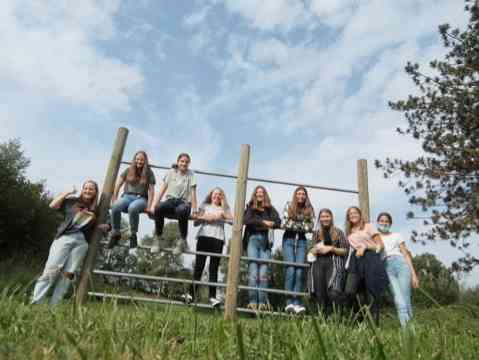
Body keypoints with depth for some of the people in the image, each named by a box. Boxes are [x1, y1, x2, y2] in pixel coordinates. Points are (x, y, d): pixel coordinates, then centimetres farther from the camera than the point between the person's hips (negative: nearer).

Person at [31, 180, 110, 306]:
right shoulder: (71, 201, 12)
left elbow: (106, 224, 25)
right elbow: (53, 205, 3)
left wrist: (105, 226, 3)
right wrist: (67, 193, 3)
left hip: (82, 242, 2)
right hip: (65, 237, -2)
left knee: (68, 274, -5)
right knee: (51, 270, -12)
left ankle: (53, 307, -1)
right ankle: (35, 303, -8)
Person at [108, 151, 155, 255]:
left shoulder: (149, 173, 7)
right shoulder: (128, 170, 13)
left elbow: (151, 191, 2)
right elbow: (118, 185, 13)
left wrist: (148, 206, -7)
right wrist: (114, 199, 6)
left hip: (141, 198, -2)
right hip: (127, 196, 2)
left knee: (133, 208, -40)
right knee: (115, 207, -33)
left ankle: (133, 236, -25)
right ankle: (115, 233, -14)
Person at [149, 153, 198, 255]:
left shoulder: (191, 175, 6)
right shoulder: (171, 172, 10)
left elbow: (193, 193, 0)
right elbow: (162, 190, 3)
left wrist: (194, 210, -10)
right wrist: (153, 205, -9)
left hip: (184, 203, -2)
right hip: (170, 201, 2)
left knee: (181, 211, -40)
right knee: (158, 208, -34)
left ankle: (182, 241, -21)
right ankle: (157, 239, -16)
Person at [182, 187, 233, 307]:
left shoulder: (224, 209, 22)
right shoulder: (204, 206, 22)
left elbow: (232, 221, 6)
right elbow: (196, 222, 14)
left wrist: (222, 214, -6)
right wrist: (204, 217, -4)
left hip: (218, 239, 0)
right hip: (204, 236, 0)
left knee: (214, 268, -7)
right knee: (198, 265, -6)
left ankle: (212, 296, -12)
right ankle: (192, 293, -7)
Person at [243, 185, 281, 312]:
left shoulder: (270, 209, 17)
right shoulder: (250, 208, 13)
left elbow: (278, 222, 4)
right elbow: (246, 220, -4)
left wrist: (269, 224, -13)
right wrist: (262, 222, -10)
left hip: (266, 241, 1)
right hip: (253, 239, -1)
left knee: (263, 271, -6)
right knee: (253, 270, -10)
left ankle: (262, 302, -6)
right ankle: (252, 301, -10)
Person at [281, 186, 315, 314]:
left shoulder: (309, 209, 11)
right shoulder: (288, 206, 6)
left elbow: (310, 227, 0)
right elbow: (284, 223, -4)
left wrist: (294, 224, -5)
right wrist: (302, 225, -1)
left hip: (301, 241, 2)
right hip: (289, 240, -2)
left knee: (300, 270, -9)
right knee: (290, 269, -14)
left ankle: (296, 302, -6)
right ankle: (289, 302, -13)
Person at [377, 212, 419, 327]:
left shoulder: (396, 236, 21)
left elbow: (406, 254, 13)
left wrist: (414, 274, 4)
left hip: (401, 264, 1)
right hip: (387, 268, -1)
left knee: (406, 299, -9)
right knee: (399, 300, -16)